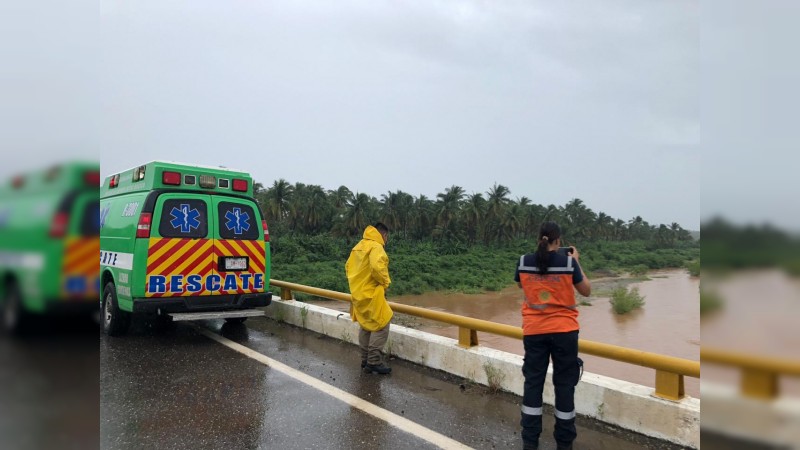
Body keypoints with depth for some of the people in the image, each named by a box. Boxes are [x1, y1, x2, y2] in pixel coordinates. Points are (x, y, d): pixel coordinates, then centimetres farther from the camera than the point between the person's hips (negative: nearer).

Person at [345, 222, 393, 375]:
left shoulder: (358, 247, 13)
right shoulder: (376, 246, -15)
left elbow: (348, 266, 18)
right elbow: (377, 266, -30)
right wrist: (385, 283, -15)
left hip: (358, 293, 9)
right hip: (371, 294, -9)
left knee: (366, 326, 18)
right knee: (381, 326, -3)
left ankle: (365, 360, 24)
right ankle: (374, 362, -3)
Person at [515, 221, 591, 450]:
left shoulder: (524, 261, -3)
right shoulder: (568, 261, -9)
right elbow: (586, 291, 3)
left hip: (534, 331, 2)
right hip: (564, 330, -1)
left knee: (533, 381, 10)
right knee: (564, 383, 9)